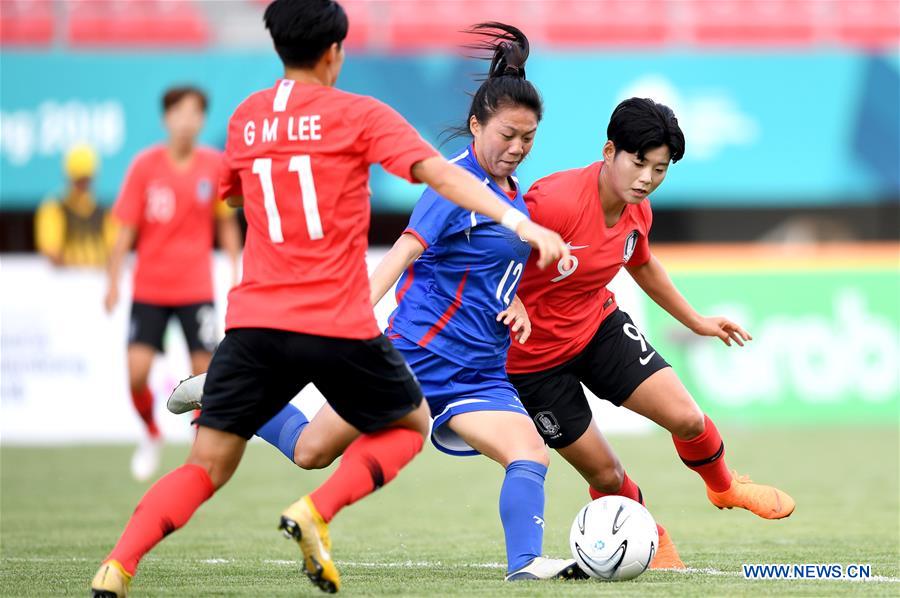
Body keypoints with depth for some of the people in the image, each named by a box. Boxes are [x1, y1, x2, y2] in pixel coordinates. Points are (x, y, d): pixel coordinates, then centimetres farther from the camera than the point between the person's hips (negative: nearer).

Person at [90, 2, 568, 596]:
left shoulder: (245, 118, 12)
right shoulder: (358, 114, -2)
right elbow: (440, 173, -13)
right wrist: (520, 222, -20)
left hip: (254, 324, 4)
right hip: (339, 326, -4)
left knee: (206, 467, 8)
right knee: (410, 424, 21)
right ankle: (315, 513, -3)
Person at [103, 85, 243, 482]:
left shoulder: (214, 165, -2)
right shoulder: (145, 165, -6)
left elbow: (226, 223, 9)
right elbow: (126, 227, -3)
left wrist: (236, 273, 6)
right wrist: (113, 282, -7)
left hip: (196, 289, 1)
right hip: (149, 287, -1)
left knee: (204, 370, -6)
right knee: (137, 371, -10)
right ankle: (151, 435, 17)